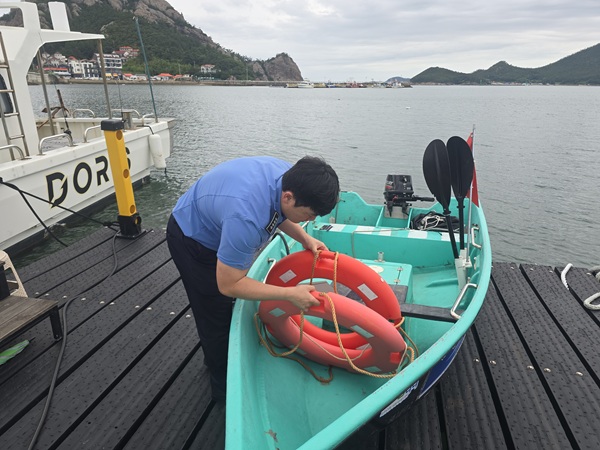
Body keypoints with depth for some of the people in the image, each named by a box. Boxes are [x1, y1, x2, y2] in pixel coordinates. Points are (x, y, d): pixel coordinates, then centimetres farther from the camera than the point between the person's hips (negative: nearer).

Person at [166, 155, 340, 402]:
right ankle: (224, 386, 29)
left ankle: (216, 356, 50)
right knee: (216, 314, 4)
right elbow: (228, 285, -33)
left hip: (215, 225, 8)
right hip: (191, 239, -8)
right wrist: (290, 294, -30)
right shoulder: (245, 219, -45)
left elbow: (277, 212, 3)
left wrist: (305, 238, -12)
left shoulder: (289, 176, -21)